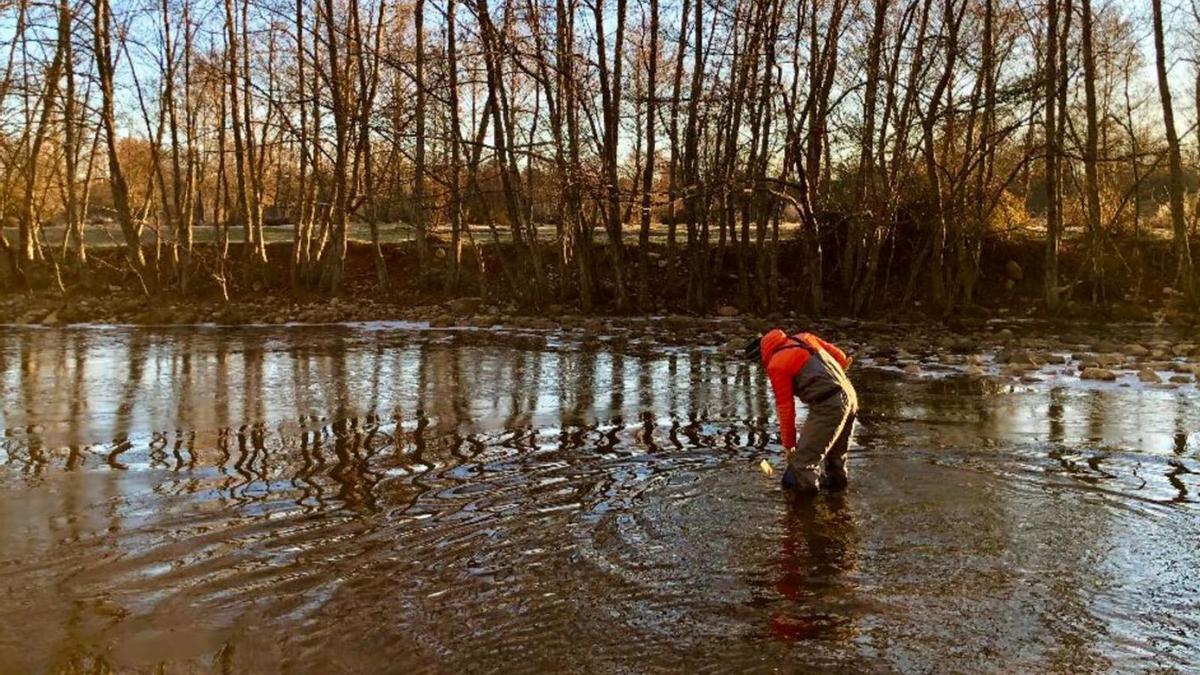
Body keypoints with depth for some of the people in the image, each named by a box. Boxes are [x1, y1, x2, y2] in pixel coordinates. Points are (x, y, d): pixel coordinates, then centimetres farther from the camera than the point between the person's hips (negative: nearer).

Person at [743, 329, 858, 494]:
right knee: (836, 451, 29)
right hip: (849, 393, 9)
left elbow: (785, 408, -3)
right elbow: (841, 357, 16)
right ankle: (837, 478, 44)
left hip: (827, 406, -9)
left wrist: (788, 444, 7)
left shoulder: (777, 365, -7)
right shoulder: (803, 337, 13)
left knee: (804, 454, 4)